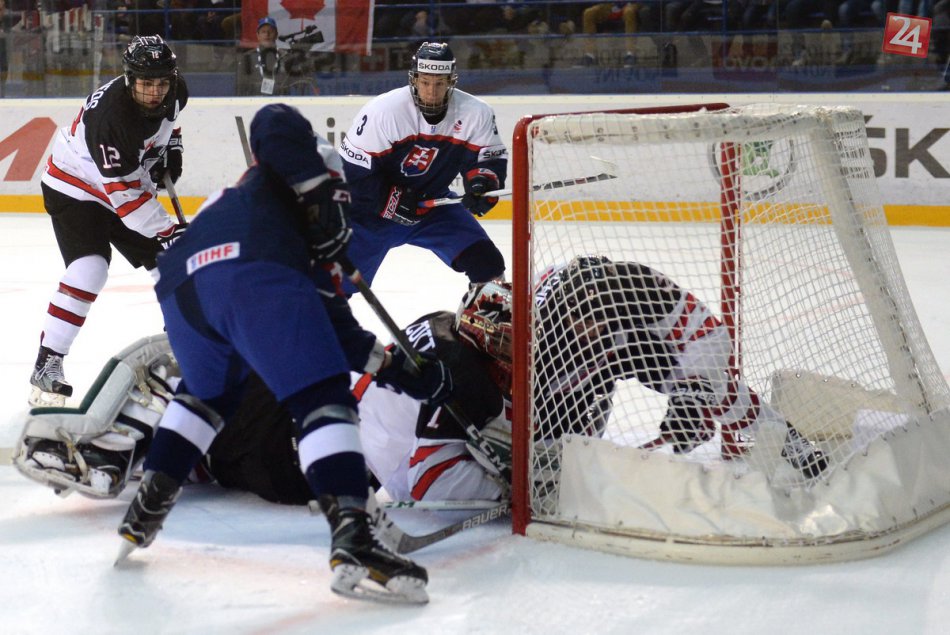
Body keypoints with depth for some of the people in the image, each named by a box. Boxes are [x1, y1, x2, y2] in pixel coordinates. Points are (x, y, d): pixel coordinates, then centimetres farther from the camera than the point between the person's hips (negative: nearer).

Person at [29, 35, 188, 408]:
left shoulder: (174, 92, -13)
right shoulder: (110, 114, -36)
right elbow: (124, 193, -34)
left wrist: (171, 149, 0)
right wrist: (166, 232, -33)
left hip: (129, 184, 8)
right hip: (76, 188, -8)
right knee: (89, 269, -26)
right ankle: (47, 365, -20)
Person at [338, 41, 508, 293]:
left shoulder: (476, 113, -15)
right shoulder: (382, 111, -25)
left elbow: (491, 158, -6)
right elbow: (352, 167, -21)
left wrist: (482, 183, -27)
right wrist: (391, 202, -24)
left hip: (433, 203, 3)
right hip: (373, 209, -3)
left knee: (486, 262, -11)